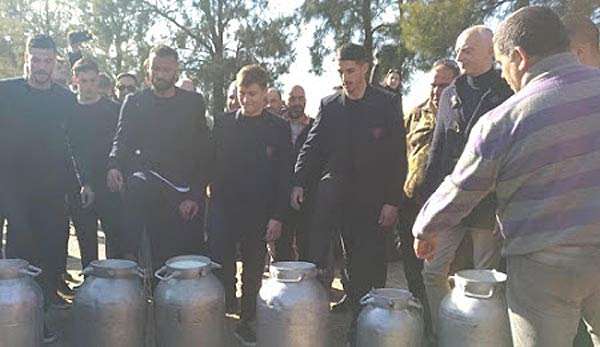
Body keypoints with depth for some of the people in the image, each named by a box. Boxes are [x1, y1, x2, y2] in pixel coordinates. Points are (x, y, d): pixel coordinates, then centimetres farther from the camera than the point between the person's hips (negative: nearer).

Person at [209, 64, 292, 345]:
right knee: (220, 268, -2)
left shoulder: (279, 128, 2)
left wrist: (277, 216, -7)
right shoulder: (222, 123, 6)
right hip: (223, 209, 1)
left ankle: (246, 322, 23)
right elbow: (211, 164, 8)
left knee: (253, 272, 9)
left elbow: (284, 177, -1)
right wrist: (213, 201, 0)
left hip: (259, 213, 0)